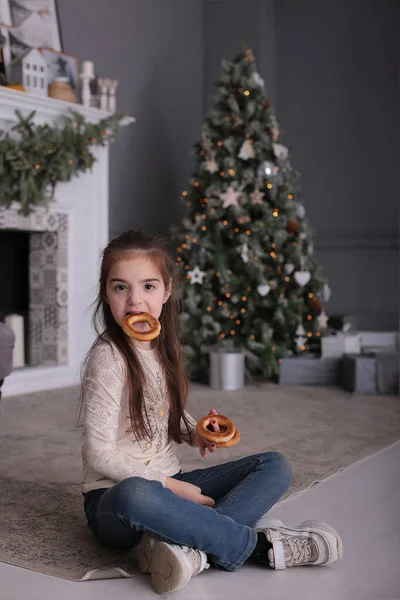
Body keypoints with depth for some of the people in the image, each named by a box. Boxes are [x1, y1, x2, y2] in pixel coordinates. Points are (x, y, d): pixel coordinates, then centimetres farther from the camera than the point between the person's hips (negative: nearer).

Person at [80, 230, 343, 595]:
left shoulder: (163, 348, 7)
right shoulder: (108, 358, -14)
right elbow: (100, 455, -17)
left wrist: (195, 432, -1)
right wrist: (172, 487, -17)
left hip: (168, 484, 8)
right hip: (113, 498, -7)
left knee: (275, 466, -5)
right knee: (135, 495, -43)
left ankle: (194, 548, -31)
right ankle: (259, 544, -25)